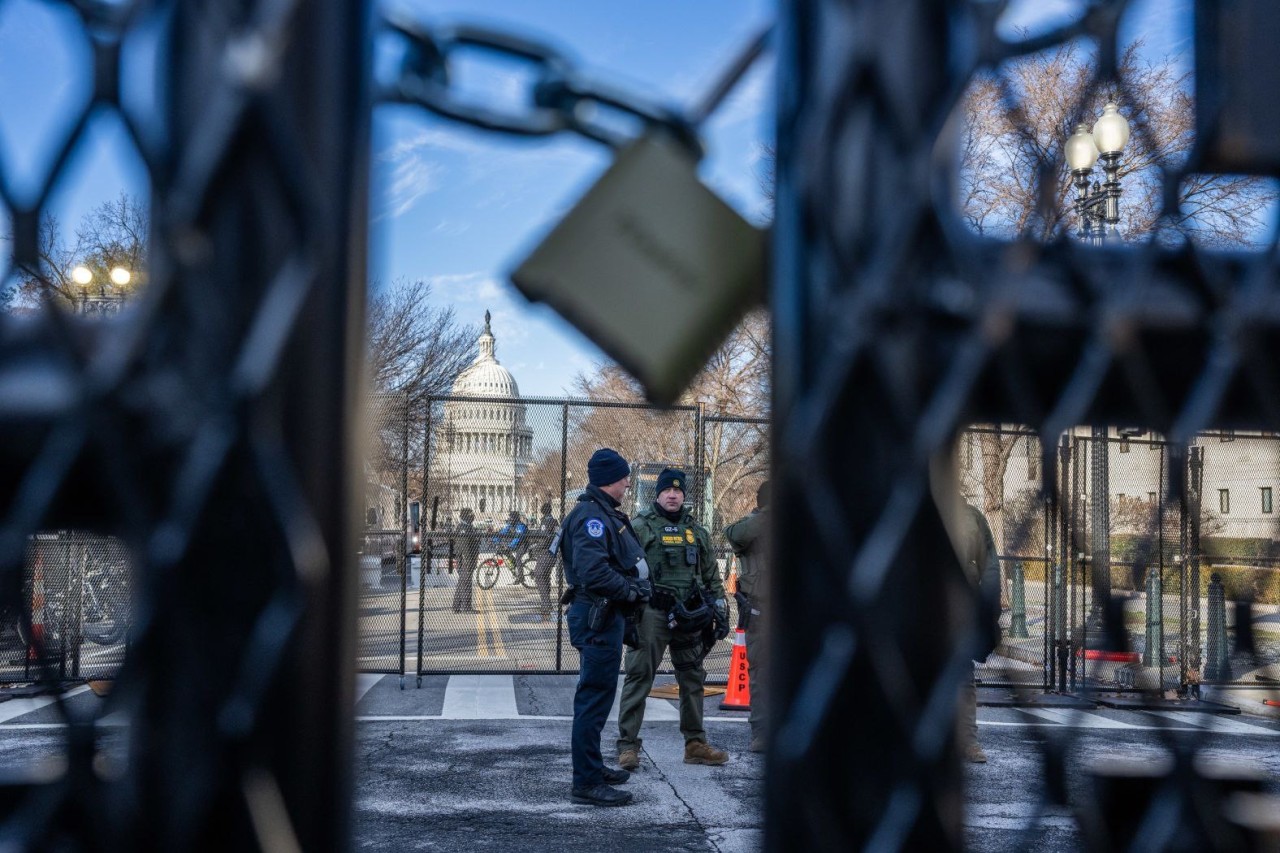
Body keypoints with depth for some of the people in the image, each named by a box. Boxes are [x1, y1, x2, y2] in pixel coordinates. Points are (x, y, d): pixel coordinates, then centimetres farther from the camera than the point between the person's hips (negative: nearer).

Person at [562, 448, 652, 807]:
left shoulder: (605, 514, 17)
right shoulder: (592, 516, -18)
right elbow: (594, 571, -29)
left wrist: (635, 591, 7)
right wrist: (632, 592, -18)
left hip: (605, 615, 11)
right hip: (597, 617, -11)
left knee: (596, 696, 21)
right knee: (595, 697, -8)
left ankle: (592, 767, 35)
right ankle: (587, 783, -4)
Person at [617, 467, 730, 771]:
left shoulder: (696, 531, 14)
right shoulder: (641, 527, -2)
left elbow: (712, 575, 18)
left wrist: (721, 611, 12)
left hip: (690, 617, 5)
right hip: (652, 614, -5)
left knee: (693, 678, 12)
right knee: (638, 677, -5)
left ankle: (695, 744, 22)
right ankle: (627, 744, -1)